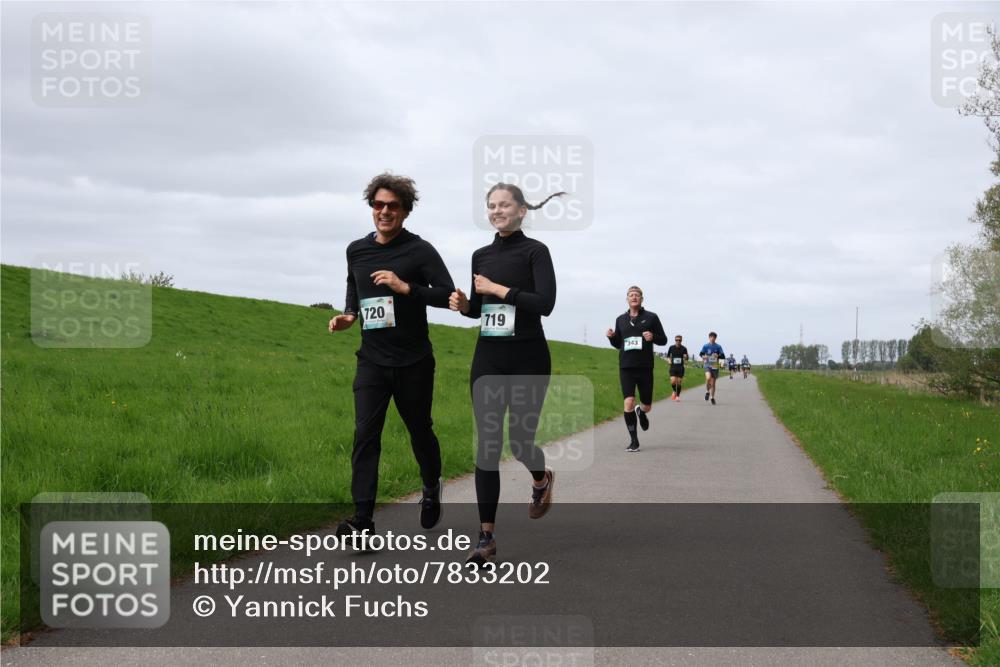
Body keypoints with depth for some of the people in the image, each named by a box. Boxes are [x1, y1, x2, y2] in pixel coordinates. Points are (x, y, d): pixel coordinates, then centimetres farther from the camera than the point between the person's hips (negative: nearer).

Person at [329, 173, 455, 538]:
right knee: (365, 434, -10)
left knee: (420, 431, 13)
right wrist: (349, 315, 5)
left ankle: (431, 489, 42)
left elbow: (449, 295, -13)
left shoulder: (419, 251, -7)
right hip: (372, 361, 3)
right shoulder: (356, 251, 6)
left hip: (413, 362, -2)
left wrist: (405, 287, -23)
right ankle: (362, 519, -14)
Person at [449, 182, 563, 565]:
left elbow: (545, 303, -17)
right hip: (487, 359, 4)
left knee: (520, 440, 1)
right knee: (487, 446, -2)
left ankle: (542, 479, 39)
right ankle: (486, 537, 1)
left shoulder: (535, 251, -5)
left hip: (527, 359, -4)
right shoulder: (481, 255, 10)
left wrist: (498, 289, -16)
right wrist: (463, 304, -1)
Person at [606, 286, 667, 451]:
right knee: (629, 402, -14)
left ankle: (641, 412, 47)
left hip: (645, 367, -1)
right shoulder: (621, 319, 11)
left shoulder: (651, 317, 3)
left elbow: (663, 340, 5)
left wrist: (653, 337, -16)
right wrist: (612, 337, -2)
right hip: (626, 368, 1)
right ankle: (633, 441, -4)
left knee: (647, 406, 8)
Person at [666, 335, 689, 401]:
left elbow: (686, 359, 4)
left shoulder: (684, 349, -1)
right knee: (673, 382, -14)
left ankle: (678, 396, 18)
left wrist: (685, 357, -19)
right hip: (673, 367, 0)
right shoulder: (671, 348, 3)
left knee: (679, 383, 1)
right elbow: (668, 356, 17)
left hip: (680, 368, 0)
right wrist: (669, 360, -3)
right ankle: (675, 392, 17)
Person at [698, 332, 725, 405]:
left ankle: (712, 398, 22)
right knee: (708, 377, -29)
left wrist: (718, 356, -20)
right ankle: (707, 392, -6)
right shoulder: (705, 346, 3)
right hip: (707, 365, -2)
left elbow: (723, 356, 1)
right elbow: (701, 353, -3)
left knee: (713, 383, 6)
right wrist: (703, 356, -26)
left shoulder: (718, 347, 4)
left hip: (715, 366, 2)